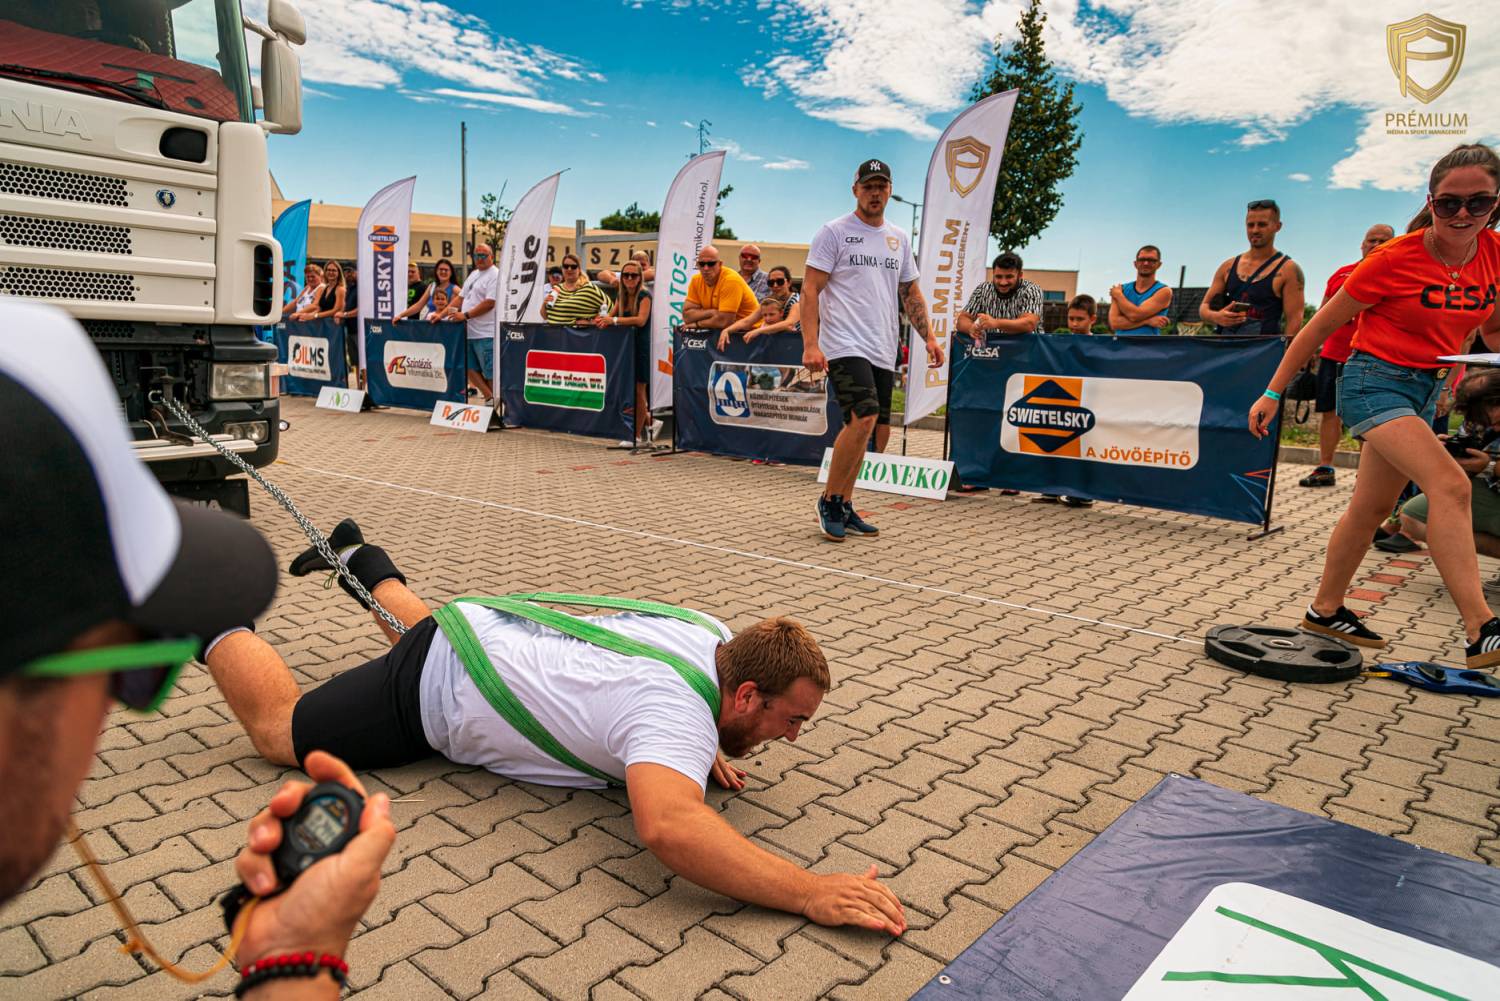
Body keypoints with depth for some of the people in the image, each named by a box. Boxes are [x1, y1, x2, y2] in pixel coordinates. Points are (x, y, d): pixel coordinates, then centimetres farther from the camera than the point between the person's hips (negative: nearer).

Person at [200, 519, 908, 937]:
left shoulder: (713, 632, -11)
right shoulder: (680, 713, -37)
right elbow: (668, 828, -56)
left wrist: (701, 744, -4)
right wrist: (810, 893, -52)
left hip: (485, 628, 8)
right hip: (430, 700, -8)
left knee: (421, 630, 42)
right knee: (278, 729, 12)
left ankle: (359, 557, 59)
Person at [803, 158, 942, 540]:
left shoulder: (899, 238, 18)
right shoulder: (834, 232, 0)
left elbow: (911, 293, 24)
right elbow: (810, 290, -6)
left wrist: (929, 337, 12)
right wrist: (810, 344, -17)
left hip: (883, 351, 7)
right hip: (845, 346, -7)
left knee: (878, 431, 4)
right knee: (863, 419, -23)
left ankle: (843, 507, 16)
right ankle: (829, 501, -7)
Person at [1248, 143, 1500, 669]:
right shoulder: (1395, 260, -16)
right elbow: (1321, 326, -10)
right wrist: (1273, 393, -10)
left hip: (1427, 389, 7)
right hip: (1375, 381, -7)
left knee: (1372, 507, 13)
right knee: (1450, 484, -26)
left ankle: (1326, 610, 28)